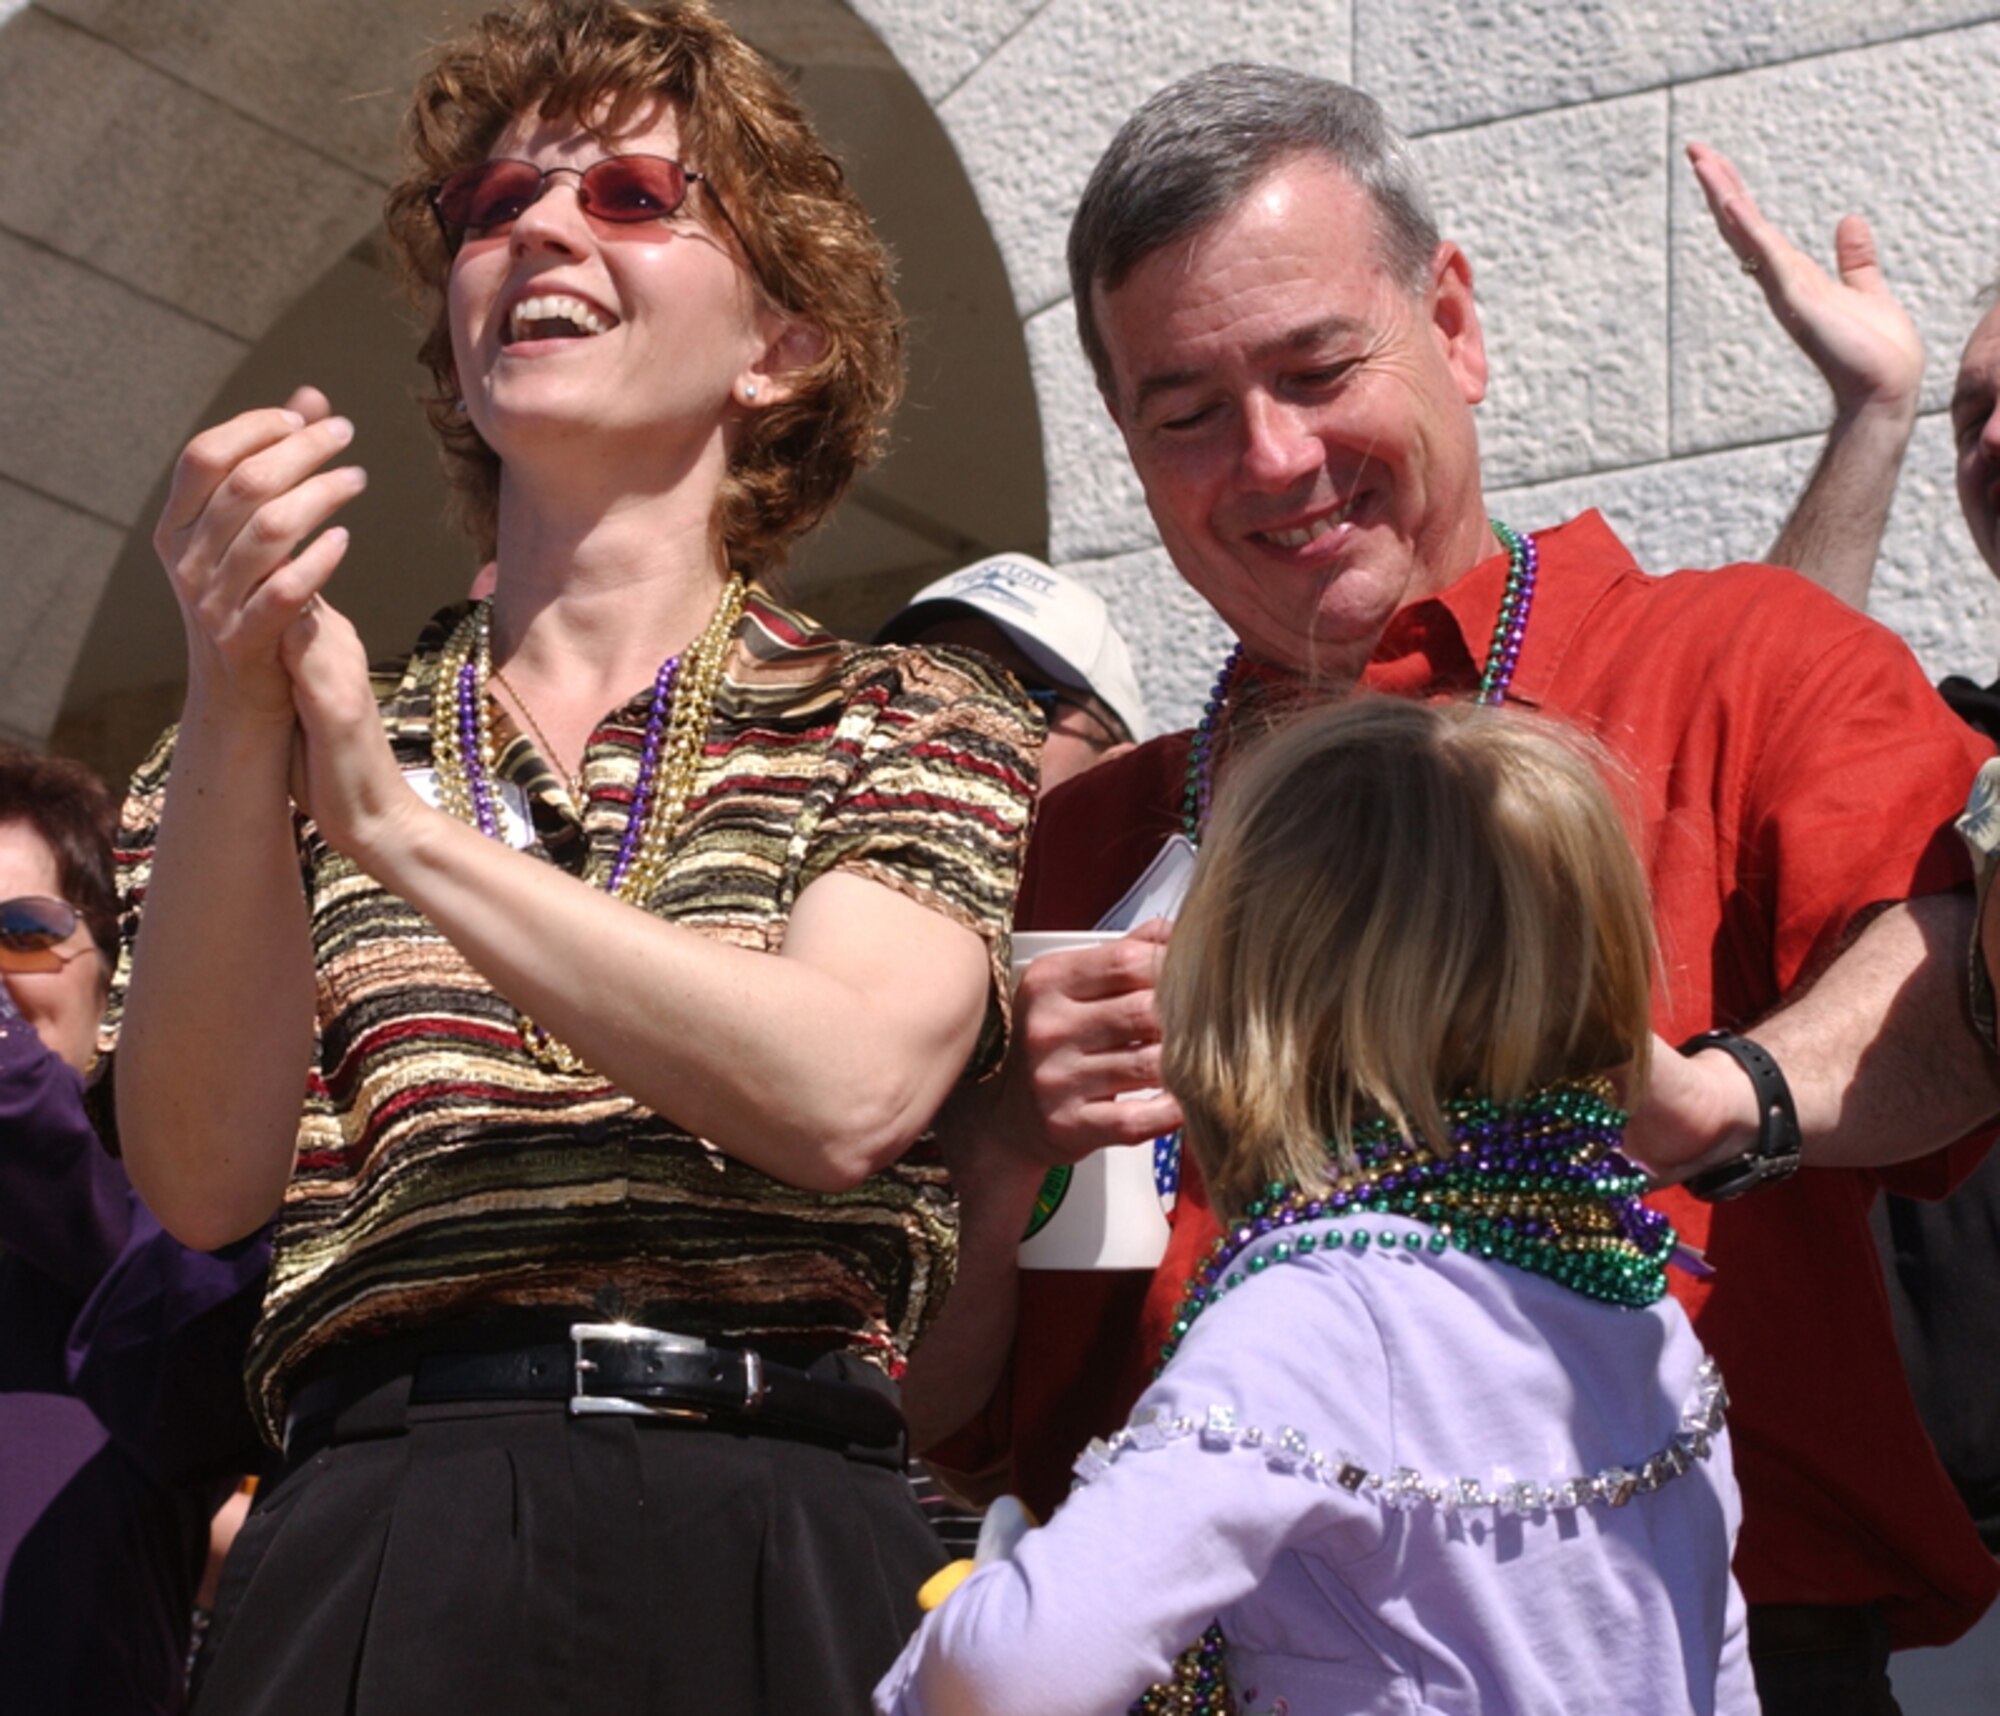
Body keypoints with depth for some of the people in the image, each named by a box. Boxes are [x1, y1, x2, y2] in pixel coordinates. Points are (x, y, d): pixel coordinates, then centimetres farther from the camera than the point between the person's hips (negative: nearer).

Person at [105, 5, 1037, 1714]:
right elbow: (207, 1179, 0)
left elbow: (840, 1098, -9)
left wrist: (404, 828, -10)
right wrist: (237, 716, -12)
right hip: (378, 1554, 1)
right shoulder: (280, 749, 17)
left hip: (774, 1552, -1)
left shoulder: (920, 724, 11)